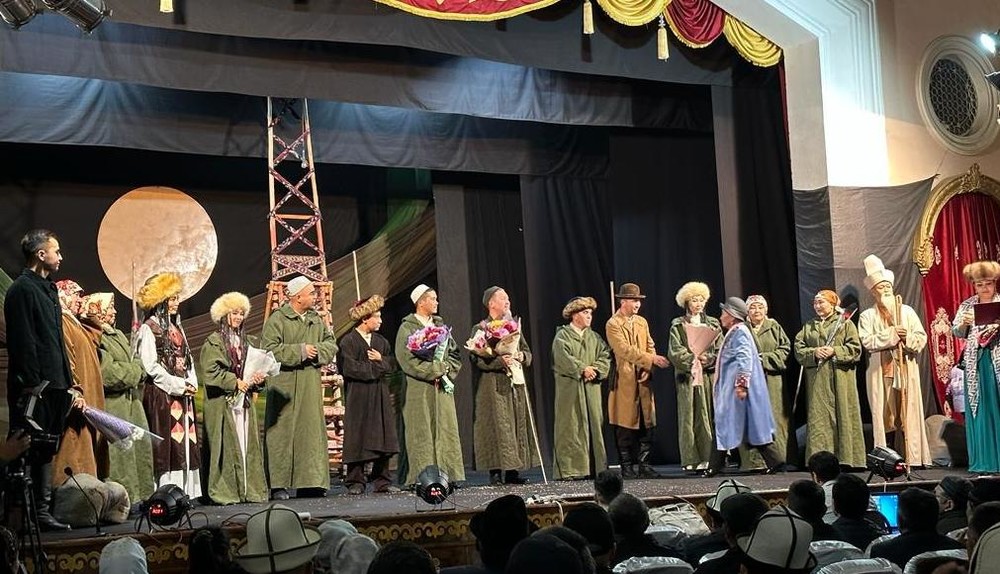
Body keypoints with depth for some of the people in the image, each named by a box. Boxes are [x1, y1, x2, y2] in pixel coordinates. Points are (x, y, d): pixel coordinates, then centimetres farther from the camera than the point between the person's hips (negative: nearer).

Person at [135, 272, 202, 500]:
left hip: (183, 394, 8)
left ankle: (185, 490, 6)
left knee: (186, 442, 4)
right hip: (161, 394, -8)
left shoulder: (176, 327, 18)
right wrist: (178, 385, -12)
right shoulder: (149, 328, -6)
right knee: (167, 444, -10)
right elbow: (150, 366, -12)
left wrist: (191, 383, 3)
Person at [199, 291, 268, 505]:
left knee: (248, 444, 4)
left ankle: (249, 489, 8)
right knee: (227, 446, -7)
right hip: (222, 402, -6)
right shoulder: (213, 342, -3)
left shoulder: (248, 341, 16)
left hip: (244, 400, 6)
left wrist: (258, 377, -1)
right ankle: (225, 491, -4)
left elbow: (258, 365, 21)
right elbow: (210, 372, -12)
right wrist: (235, 382, -15)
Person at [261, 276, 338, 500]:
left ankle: (309, 482, 11)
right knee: (282, 433, -4)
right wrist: (300, 351, -16)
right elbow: (269, 349, -15)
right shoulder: (277, 319, -7)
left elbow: (331, 343, 14)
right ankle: (278, 485, -1)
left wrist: (316, 350, -7)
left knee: (311, 430, 5)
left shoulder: (316, 319, 13)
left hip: (311, 385, 6)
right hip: (284, 384, -6)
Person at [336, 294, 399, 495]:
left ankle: (382, 481, 10)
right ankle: (355, 482, 3)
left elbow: (392, 363, 15)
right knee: (358, 439, -4)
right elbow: (350, 368, -15)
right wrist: (376, 367, -8)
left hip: (380, 395, 6)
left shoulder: (380, 341, 15)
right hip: (358, 395, -6)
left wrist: (380, 359, -6)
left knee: (382, 437, 4)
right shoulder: (348, 341, -7)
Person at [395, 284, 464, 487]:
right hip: (419, 390, -6)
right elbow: (408, 360, -13)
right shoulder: (407, 328, -3)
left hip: (442, 388, 6)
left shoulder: (440, 325, 17)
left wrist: (445, 370, -4)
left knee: (446, 430, 3)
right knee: (422, 433, -6)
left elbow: (454, 354, 15)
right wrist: (436, 370, -12)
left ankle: (447, 475, 5)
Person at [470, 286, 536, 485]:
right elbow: (477, 358, -13)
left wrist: (521, 356, -5)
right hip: (494, 386, -6)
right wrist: (501, 360, -24)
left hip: (515, 384, 6)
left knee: (517, 424, 4)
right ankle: (495, 472, -7)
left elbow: (528, 352, 18)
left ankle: (512, 470, 8)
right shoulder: (480, 329, -3)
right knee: (497, 427, -9)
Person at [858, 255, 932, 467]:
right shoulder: (868, 316, 7)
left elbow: (922, 337, 8)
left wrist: (908, 338, -12)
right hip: (881, 372, -2)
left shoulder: (907, 311, 13)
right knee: (884, 415, -5)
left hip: (906, 370, 2)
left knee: (908, 413, -2)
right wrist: (891, 334, -13)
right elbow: (867, 341, -8)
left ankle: (911, 457, -1)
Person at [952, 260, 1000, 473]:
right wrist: (964, 323, -12)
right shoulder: (967, 306, 12)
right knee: (979, 409, 2)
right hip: (976, 363, 2)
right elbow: (956, 332, 8)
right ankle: (982, 461, 6)